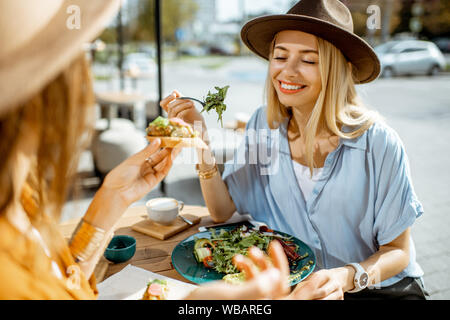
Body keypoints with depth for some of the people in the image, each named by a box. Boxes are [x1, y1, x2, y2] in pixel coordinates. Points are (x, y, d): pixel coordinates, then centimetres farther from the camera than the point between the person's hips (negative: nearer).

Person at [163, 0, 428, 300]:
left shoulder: (378, 143, -18)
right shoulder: (264, 125, -7)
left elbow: (397, 251, -9)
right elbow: (222, 210, -5)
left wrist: (347, 277, -29)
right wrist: (202, 141, -17)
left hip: (378, 287, -1)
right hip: (293, 283, 2)